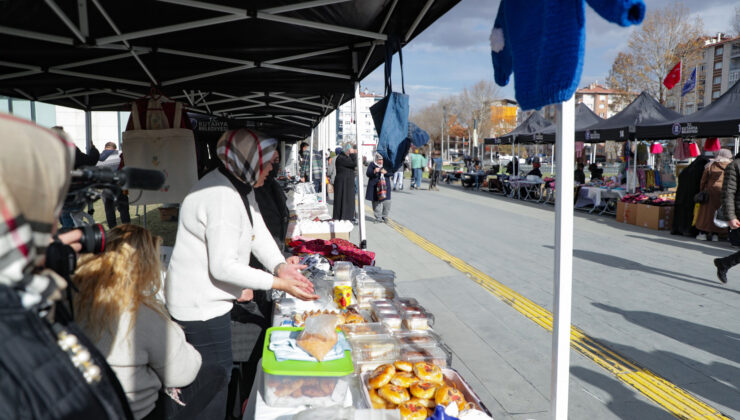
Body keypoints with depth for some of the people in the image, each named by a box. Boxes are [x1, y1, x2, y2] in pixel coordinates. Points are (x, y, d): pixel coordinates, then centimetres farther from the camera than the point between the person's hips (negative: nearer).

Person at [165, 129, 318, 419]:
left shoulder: (241, 186, 6)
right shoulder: (223, 198, -28)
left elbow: (259, 231, 2)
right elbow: (223, 266, -28)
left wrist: (280, 266, -15)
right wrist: (278, 283, -25)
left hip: (209, 299, 10)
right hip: (200, 306, -10)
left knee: (217, 373, 23)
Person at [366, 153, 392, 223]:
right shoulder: (372, 165, 0)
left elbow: (390, 173, 3)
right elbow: (368, 174, -7)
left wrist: (385, 172, -17)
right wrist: (374, 171, -25)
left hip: (385, 186, 3)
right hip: (375, 187, -3)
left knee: (386, 202, 2)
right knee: (377, 203, -1)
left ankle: (384, 217, 18)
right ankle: (378, 218, 9)